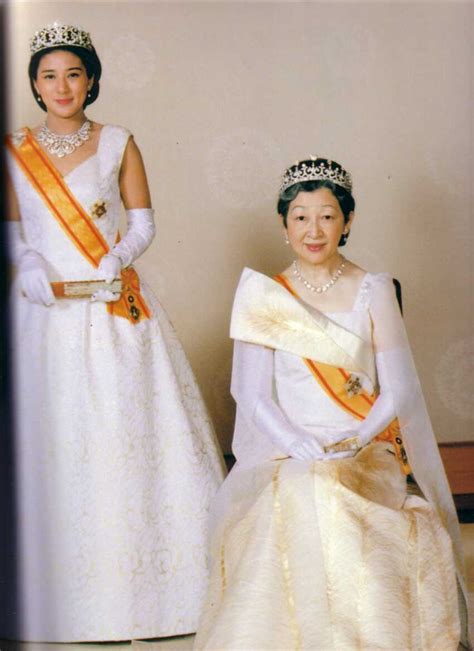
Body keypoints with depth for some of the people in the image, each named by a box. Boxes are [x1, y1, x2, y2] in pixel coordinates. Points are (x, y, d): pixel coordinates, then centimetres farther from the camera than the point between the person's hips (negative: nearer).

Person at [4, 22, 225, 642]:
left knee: (129, 437, -2)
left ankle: (141, 583, 9)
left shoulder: (118, 144, 5)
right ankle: (59, 594, 10)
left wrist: (114, 262, -12)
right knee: (51, 445, 0)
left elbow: (143, 223, 6)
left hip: (115, 311, -1)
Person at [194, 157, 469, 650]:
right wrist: (299, 445, -16)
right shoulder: (262, 296, 6)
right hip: (284, 454, 0)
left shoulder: (373, 292, 6)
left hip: (365, 453, 0)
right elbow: (254, 396, 2)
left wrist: (357, 440, -14)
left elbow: (397, 391, 4)